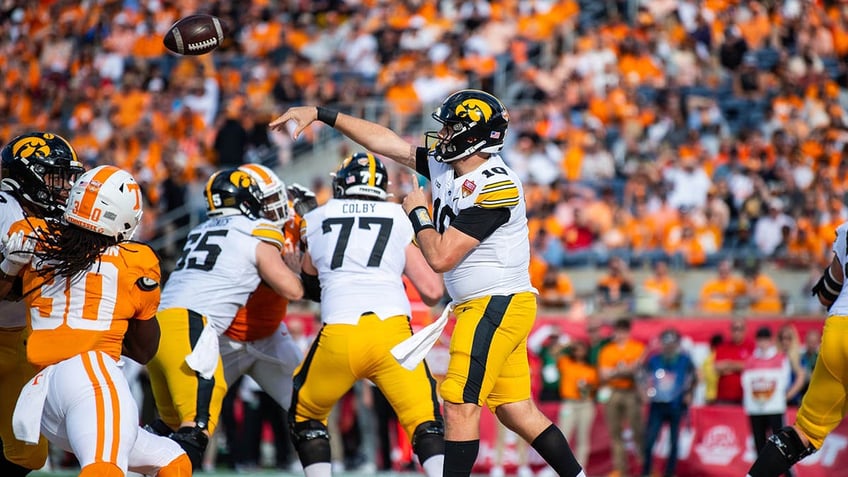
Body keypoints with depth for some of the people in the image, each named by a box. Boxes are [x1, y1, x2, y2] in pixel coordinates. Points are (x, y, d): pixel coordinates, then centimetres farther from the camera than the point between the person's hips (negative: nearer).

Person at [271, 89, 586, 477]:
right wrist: (319, 114, 12)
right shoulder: (444, 165, 5)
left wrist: (417, 212, -6)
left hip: (496, 306, -9)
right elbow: (387, 142, 12)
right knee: (515, 411, 10)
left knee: (459, 405, -10)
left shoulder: (494, 189, -20)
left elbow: (440, 257, -21)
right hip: (484, 307, 9)